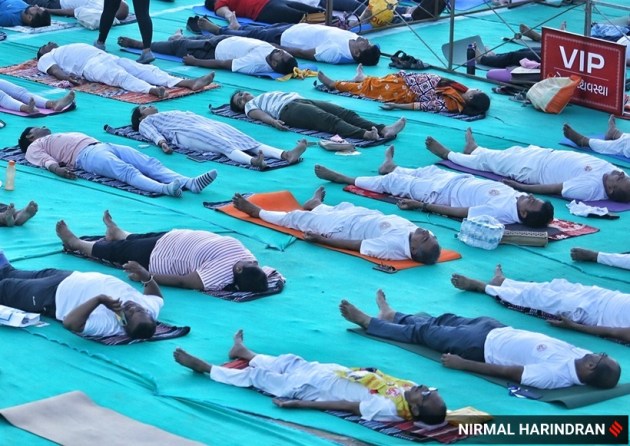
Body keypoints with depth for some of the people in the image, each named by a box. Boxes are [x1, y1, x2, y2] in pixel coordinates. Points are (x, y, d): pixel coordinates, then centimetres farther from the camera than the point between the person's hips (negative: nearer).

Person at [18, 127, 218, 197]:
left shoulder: (61, 136, 40)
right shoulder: (35, 147, 18)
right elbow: (47, 161, -1)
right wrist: (58, 169, -26)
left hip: (104, 146, 8)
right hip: (87, 155, -8)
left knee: (151, 163, -16)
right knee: (128, 171, -34)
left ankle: (190, 182, -38)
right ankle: (165, 188, -60)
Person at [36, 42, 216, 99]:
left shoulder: (68, 49, 42)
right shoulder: (46, 58, 23)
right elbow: (54, 70, 1)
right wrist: (66, 75, -20)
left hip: (108, 57, 7)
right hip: (89, 65, -7)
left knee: (144, 69, -15)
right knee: (121, 76, -35)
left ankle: (188, 83, -34)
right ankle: (152, 90, -64)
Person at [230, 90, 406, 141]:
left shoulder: (270, 95, 41)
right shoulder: (250, 105, 21)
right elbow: (259, 114, 1)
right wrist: (273, 121, -20)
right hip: (288, 109, -7)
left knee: (346, 113, -18)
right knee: (329, 119, -32)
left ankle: (383, 129, -38)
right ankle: (364, 134, -55)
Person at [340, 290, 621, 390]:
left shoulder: (554, 375, -38)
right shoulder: (581, 359, -20)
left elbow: (507, 372, -30)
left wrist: (462, 364, -23)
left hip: (485, 344, -7)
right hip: (501, 331, 7)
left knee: (422, 332, 11)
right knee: (445, 321, 25)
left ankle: (368, 322, 33)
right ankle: (390, 316, 51)